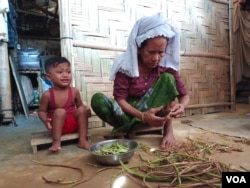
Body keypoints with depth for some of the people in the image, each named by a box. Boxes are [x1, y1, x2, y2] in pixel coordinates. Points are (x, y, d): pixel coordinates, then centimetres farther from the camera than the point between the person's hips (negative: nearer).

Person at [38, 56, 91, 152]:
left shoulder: (74, 91, -6)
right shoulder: (47, 95, -12)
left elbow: (80, 105, 6)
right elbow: (41, 111, -3)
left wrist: (86, 109, -17)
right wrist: (46, 121, -24)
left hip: (74, 123, 3)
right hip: (58, 126, -3)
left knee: (82, 110, -21)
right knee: (59, 112, -30)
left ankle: (83, 140, -15)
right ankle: (56, 142, -22)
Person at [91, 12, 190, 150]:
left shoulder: (166, 67, -11)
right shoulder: (126, 65, -19)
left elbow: (185, 95, -9)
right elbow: (120, 99, -22)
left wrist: (181, 106, -34)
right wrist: (142, 116, -39)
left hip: (152, 110, 2)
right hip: (129, 111, -1)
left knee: (167, 78, -21)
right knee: (97, 99, -29)